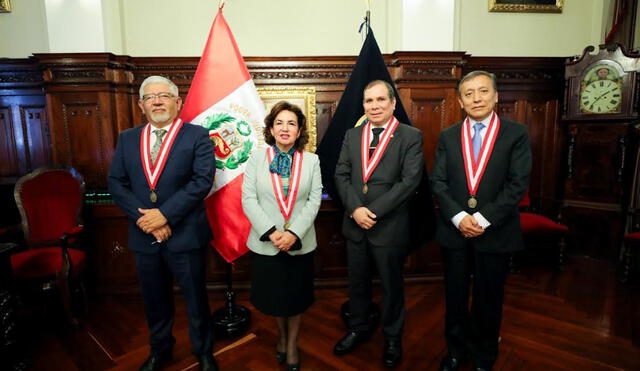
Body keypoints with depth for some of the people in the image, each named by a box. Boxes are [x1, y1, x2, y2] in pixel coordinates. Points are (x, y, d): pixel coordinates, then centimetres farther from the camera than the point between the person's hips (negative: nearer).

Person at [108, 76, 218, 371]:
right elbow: (116, 183, 2)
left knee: (196, 299, 11)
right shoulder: (127, 139, 9)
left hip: (185, 236, -4)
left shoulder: (197, 136, -5)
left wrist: (164, 213, -20)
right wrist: (142, 217, -12)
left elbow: (202, 181, -15)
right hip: (144, 237, 4)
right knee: (155, 301, 21)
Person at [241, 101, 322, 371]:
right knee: (273, 296, 17)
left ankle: (292, 344, 40)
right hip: (266, 242, 0)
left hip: (300, 243, 0)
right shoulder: (256, 158, -2)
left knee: (296, 296, 15)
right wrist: (271, 232, -17)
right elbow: (248, 199, -7)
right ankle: (281, 335, 47)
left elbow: (315, 200, -6)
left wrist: (293, 233, -17)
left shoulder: (311, 160, 0)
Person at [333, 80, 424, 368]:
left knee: (391, 285, 14)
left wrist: (373, 211, -18)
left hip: (390, 226, -3)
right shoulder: (352, 135, 7)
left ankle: (392, 337, 38)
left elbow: (410, 181, -15)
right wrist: (355, 209, -13)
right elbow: (341, 175, 1)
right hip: (354, 223, 4)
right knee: (357, 281, 19)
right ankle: (358, 329, 42)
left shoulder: (411, 136, -6)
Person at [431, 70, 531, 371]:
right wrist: (459, 217, -15)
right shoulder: (447, 136, 5)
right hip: (454, 230, 2)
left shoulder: (516, 134, -2)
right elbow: (438, 182, -2)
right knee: (455, 297, 15)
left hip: (495, 232, -1)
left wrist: (483, 219, -17)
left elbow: (518, 184, -10)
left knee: (488, 299, 14)